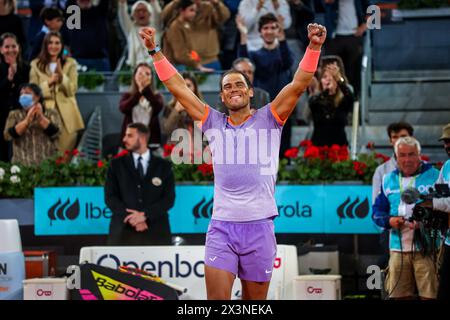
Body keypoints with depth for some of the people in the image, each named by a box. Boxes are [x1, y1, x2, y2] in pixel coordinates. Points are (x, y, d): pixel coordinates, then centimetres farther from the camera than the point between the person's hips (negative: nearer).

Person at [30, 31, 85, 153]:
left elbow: (72, 90, -2)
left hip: (66, 115, 0)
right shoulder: (36, 65, 6)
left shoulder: (70, 63, 6)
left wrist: (62, 75, -17)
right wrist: (49, 82, -14)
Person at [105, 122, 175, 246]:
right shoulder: (116, 165, 11)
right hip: (124, 231, 0)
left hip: (156, 232, 0)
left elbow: (169, 198, 1)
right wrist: (131, 218, -11)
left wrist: (145, 215, -13)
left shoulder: (163, 166, 9)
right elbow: (110, 196, 3)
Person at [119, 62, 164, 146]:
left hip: (152, 139, 0)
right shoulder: (127, 96, 11)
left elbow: (158, 107, -12)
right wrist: (139, 92, -8)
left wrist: (146, 89, -12)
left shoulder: (156, 96, 11)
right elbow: (123, 108, -11)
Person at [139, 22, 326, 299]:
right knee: (216, 298, -10)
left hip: (260, 227, -1)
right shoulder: (213, 123, 13)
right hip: (221, 227, 1)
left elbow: (299, 84, -3)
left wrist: (314, 47, -14)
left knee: (254, 302, 5)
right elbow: (178, 87, 13)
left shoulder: (268, 119, 7)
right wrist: (155, 51, 9)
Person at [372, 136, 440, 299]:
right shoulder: (389, 180, 14)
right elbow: (377, 211, 18)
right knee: (399, 295, 6)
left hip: (426, 249, -4)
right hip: (398, 249, 4)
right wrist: (389, 220, -4)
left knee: (430, 295, -8)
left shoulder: (434, 176, 0)